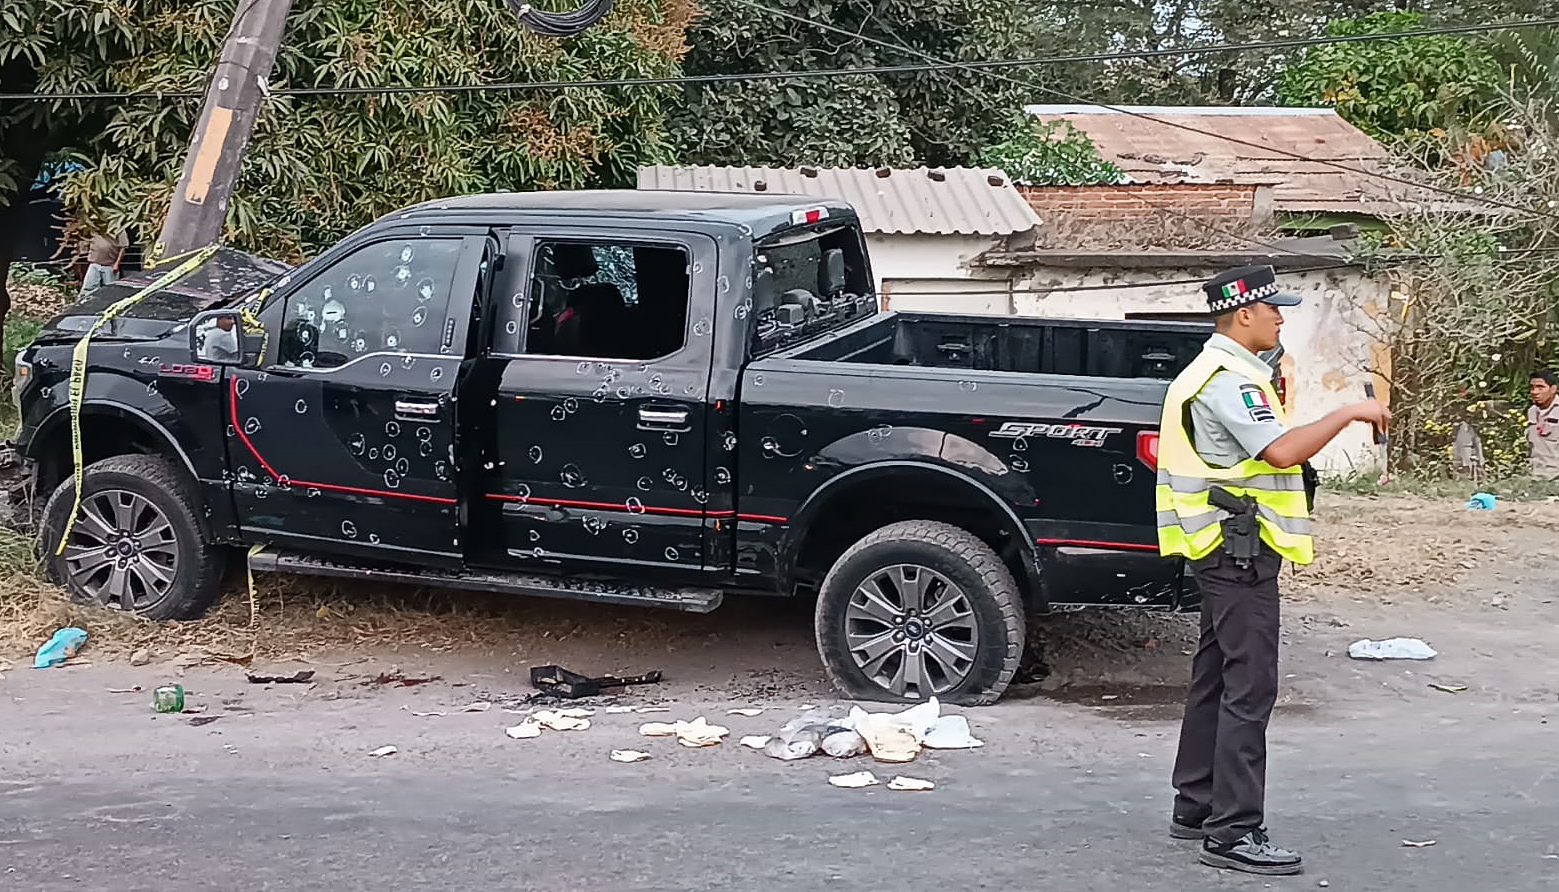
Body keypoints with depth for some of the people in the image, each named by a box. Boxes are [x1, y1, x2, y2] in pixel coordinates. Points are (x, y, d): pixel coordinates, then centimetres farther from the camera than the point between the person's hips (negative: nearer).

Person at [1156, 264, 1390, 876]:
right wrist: (1349, 413, -19)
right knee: (1249, 688, -10)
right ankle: (1233, 832, -9)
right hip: (1241, 549, -11)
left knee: (1214, 678, 15)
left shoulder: (1213, 372, 18)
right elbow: (1282, 450, -27)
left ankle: (1195, 808, 22)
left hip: (1220, 549, 11)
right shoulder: (1230, 379, -16)